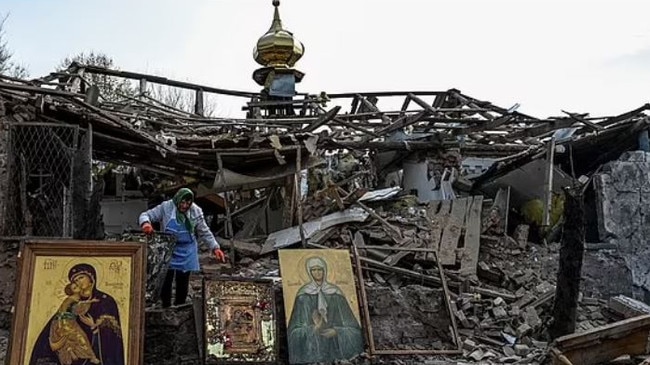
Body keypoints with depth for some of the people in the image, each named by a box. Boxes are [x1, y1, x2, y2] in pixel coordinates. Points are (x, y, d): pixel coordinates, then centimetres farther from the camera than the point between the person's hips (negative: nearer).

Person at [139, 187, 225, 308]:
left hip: (186, 252, 1)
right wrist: (145, 223, -32)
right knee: (165, 280, -2)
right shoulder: (166, 207, -11)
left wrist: (215, 248, -5)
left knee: (183, 282, 9)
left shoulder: (196, 211, -6)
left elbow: (205, 233, 3)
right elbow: (145, 215, -7)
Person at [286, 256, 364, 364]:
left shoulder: (335, 293, 2)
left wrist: (336, 331, -15)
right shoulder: (304, 294, -1)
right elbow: (296, 329, -5)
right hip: (312, 344, -1)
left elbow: (351, 325, 2)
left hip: (334, 342, 1)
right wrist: (315, 328, -21)